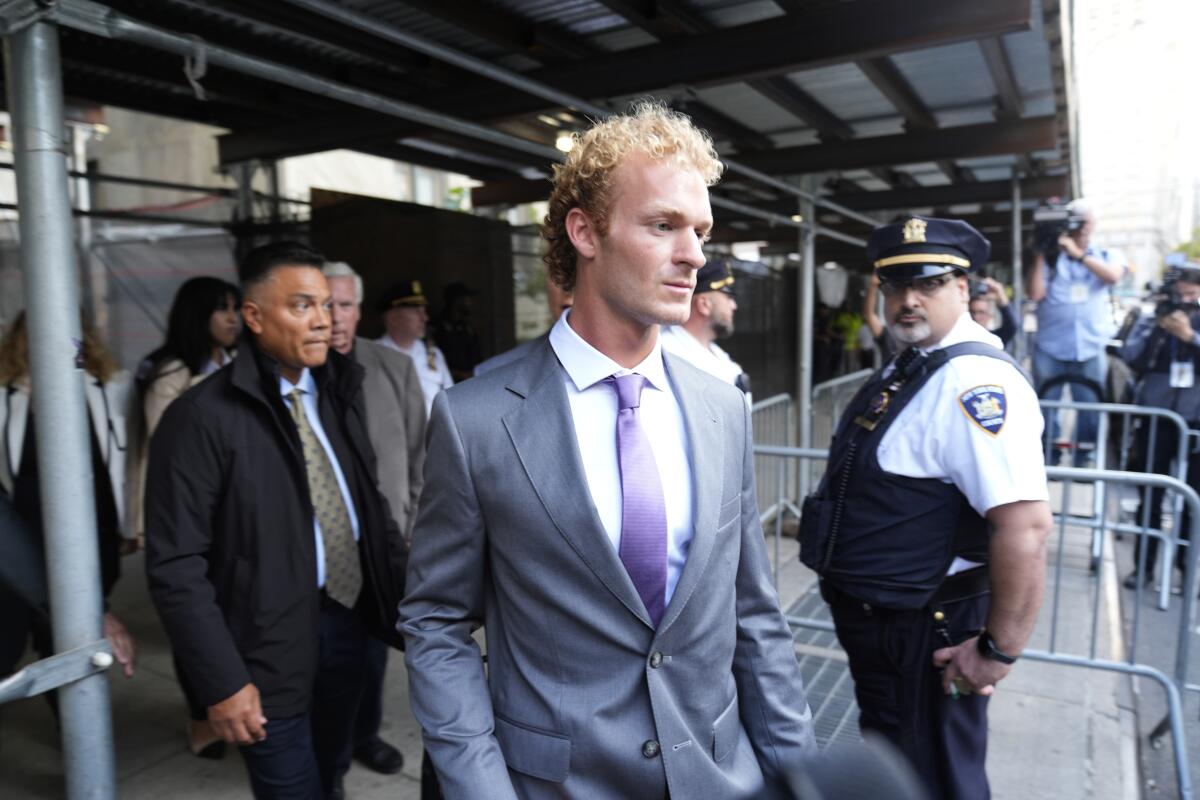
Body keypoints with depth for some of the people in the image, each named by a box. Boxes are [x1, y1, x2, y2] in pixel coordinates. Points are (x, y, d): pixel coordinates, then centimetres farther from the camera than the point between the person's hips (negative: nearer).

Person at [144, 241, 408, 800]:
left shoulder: (339, 393, 5)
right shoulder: (203, 416, -15)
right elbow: (176, 566, -15)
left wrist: (410, 595, 5)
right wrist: (221, 681, -15)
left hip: (349, 619, 6)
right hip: (271, 647, -5)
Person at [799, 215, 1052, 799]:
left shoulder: (974, 380, -26)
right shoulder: (908, 366, 6)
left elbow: (1025, 523, -32)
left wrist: (999, 651, -25)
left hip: (926, 636, -9)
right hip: (875, 620, 9)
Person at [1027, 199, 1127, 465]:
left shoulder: (1108, 255, 10)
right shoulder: (1050, 258, 6)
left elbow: (1113, 276, -11)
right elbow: (1035, 294, -4)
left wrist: (1077, 253, -14)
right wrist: (1039, 256, -7)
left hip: (1090, 347, 1)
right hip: (1050, 347, -1)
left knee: (1089, 407, 3)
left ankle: (1083, 458, 14)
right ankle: (1047, 458, 12)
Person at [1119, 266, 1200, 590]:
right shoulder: (1152, 320, 8)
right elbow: (1129, 357, -3)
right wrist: (1158, 329, -11)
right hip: (1156, 415, -1)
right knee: (1150, 494, 4)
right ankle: (1145, 564, 12)